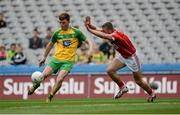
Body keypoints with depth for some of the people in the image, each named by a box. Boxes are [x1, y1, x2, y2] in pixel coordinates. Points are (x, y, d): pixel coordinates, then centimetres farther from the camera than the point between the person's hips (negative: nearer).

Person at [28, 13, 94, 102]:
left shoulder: (76, 32, -1)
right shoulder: (57, 33, 6)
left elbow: (88, 41, 3)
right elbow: (50, 44, 22)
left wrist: (90, 50, -17)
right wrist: (44, 57, 24)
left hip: (68, 61, -2)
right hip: (56, 59, 2)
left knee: (59, 79, -22)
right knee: (44, 75, -13)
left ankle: (49, 98, -7)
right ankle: (35, 85, 17)